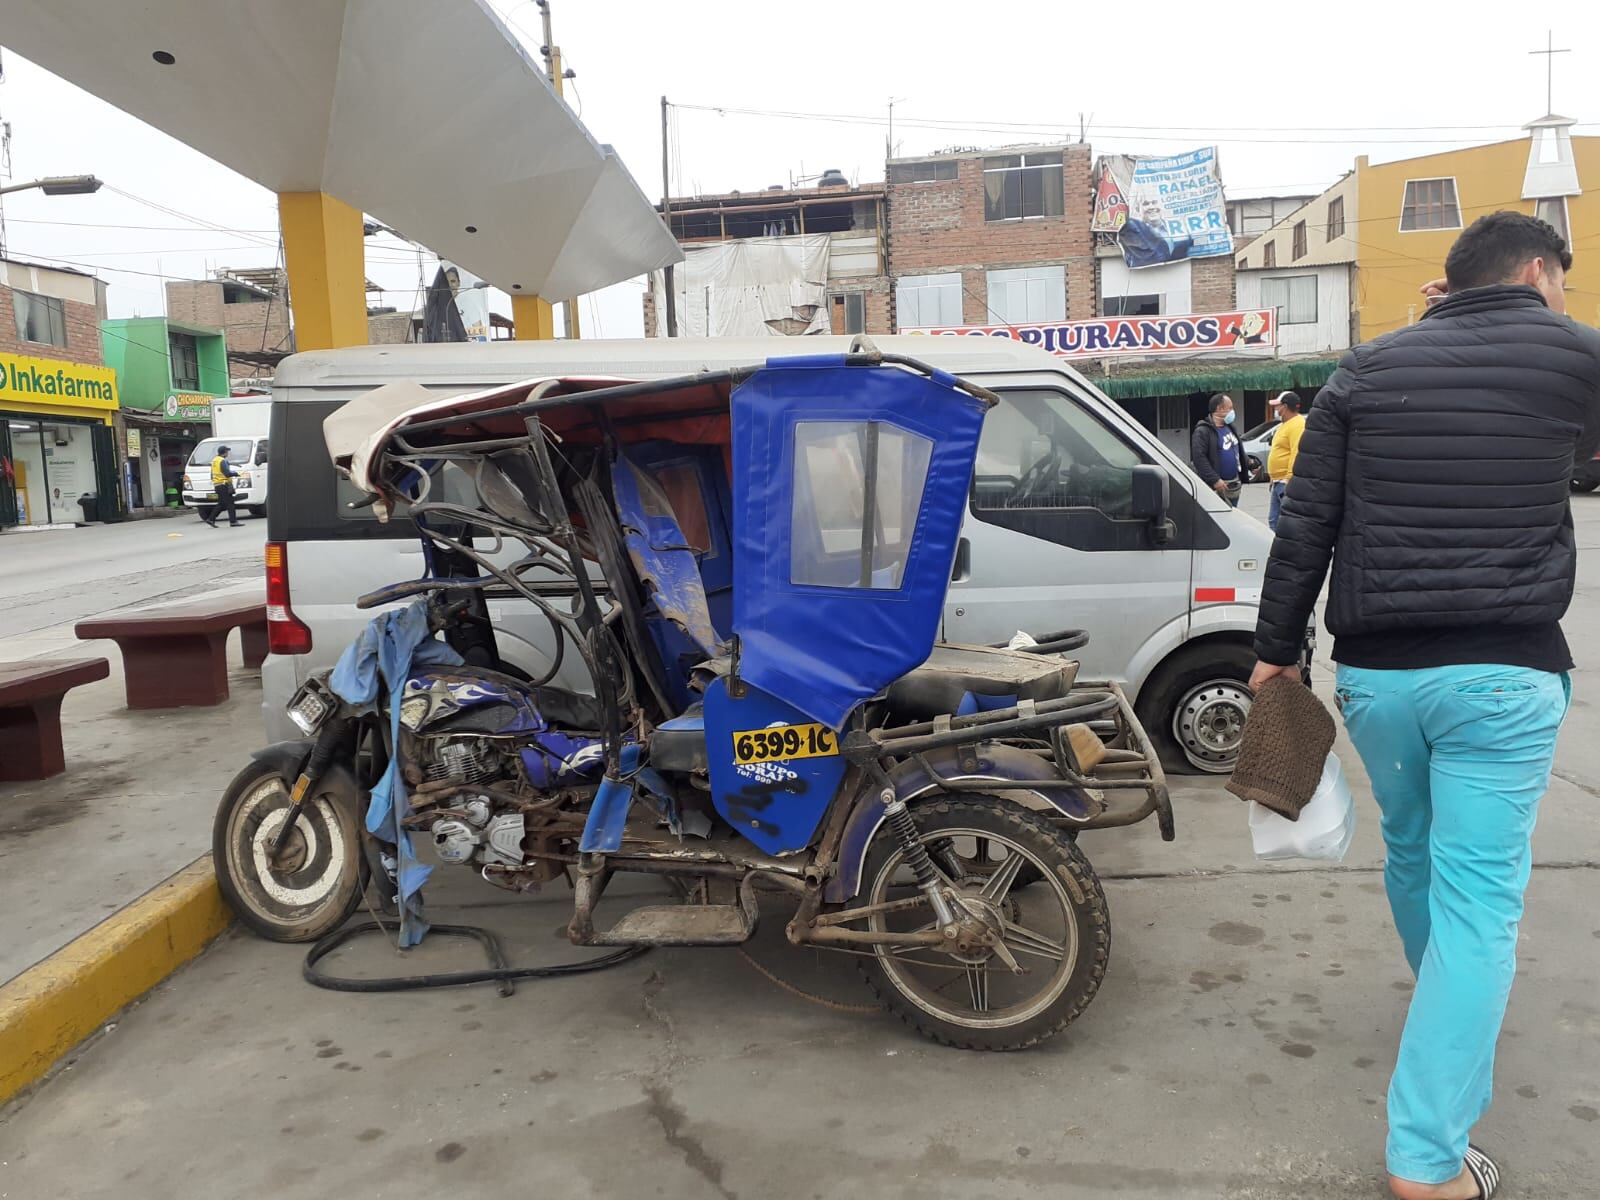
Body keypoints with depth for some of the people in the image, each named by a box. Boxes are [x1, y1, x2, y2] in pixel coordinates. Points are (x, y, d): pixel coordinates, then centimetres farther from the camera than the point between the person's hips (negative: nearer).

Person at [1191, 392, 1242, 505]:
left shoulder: (1230, 427, 14)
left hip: (1233, 487, 9)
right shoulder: (1203, 432, -14)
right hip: (1215, 488, -9)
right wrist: (1215, 480, -25)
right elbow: (1199, 458, -22)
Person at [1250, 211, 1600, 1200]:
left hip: (1375, 672, 4)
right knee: (1477, 894, 1)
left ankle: (1448, 999, 51)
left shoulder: (1367, 371, 6)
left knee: (1412, 850, 24)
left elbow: (1304, 527, 3)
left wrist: (1277, 649, 10)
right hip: (1505, 673, -3)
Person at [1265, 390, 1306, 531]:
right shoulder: (1284, 425, 20)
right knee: (1274, 520, 14)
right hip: (1278, 482, 11)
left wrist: (1289, 480, -27)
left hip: (1287, 482, -11)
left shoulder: (1298, 425, -14)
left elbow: (1297, 454, -23)